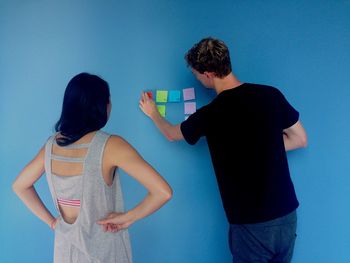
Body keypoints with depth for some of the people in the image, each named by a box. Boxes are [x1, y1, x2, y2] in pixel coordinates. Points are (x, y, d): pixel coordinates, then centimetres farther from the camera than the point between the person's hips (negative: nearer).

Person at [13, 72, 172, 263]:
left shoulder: (52, 144, -7)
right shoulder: (110, 145, -23)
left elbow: (20, 186, 8)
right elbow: (163, 192, -28)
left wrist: (50, 220, 7)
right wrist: (127, 218, -15)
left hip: (65, 247, 4)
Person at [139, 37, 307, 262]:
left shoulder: (210, 115, -15)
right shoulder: (271, 94, -7)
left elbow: (172, 134, 6)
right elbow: (300, 139, 6)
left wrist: (153, 113, 25)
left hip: (252, 224, -4)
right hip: (287, 214, 4)